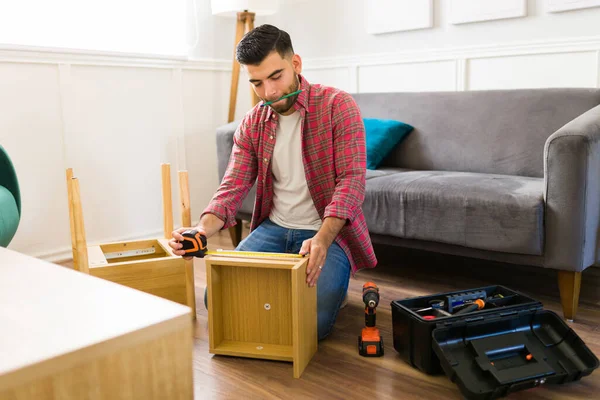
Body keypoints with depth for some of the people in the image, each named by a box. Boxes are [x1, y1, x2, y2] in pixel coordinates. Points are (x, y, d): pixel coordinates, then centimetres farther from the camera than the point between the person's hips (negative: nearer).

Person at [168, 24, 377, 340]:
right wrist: (203, 228, -26)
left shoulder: (337, 106, -11)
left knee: (313, 323, -21)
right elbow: (233, 187, -4)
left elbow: (352, 179, -19)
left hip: (328, 232, -4)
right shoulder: (251, 125, 3)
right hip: (272, 229, 5)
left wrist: (322, 239, -34)